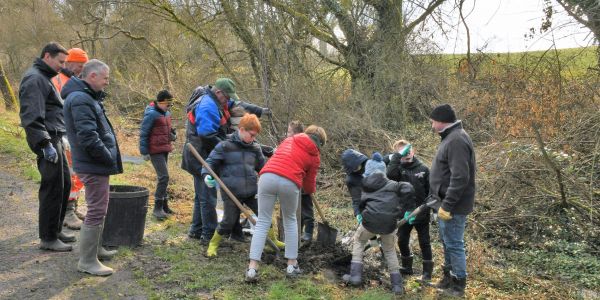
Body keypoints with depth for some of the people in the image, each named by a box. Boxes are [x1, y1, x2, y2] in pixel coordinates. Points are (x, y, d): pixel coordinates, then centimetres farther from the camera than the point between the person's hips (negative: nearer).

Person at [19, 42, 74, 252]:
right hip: (47, 141, -10)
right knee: (52, 189, -5)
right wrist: (46, 144, -23)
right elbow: (31, 117, -21)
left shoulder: (44, 78, 20)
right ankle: (48, 238, 4)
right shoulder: (34, 79, -12)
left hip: (55, 139, 10)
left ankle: (56, 230, 26)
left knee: (64, 184, 15)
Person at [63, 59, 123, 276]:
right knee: (96, 211, -5)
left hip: (97, 164, 11)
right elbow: (88, 138, -25)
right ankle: (87, 261, 3)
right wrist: (109, 159, -16)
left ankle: (95, 248, 34)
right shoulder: (80, 99, -18)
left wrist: (109, 157, 12)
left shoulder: (87, 97, 16)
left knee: (99, 209, 20)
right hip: (94, 166, -11)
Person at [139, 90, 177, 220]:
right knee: (164, 176, -13)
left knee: (162, 177, 15)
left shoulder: (167, 113, 10)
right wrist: (144, 152, -12)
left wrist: (172, 134, 3)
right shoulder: (151, 114, -14)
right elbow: (143, 133, -12)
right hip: (155, 151, -9)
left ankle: (164, 205, 24)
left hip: (165, 149, 9)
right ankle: (157, 208, -6)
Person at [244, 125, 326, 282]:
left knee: (262, 222, 8)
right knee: (290, 221, 21)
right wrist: (311, 191, 47)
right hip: (289, 183, -2)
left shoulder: (289, 140, 27)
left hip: (268, 176, 2)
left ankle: (252, 268, 1)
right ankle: (292, 265, 24)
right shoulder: (315, 156, 18)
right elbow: (309, 183, 22)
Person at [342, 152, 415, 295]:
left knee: (358, 241, 26)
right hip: (389, 223, 1)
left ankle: (355, 275, 16)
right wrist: (408, 209, 3)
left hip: (370, 220, -1)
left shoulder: (366, 186, 15)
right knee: (390, 250, 23)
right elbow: (408, 189, -5)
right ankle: (397, 284, 20)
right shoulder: (392, 184, 11)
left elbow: (361, 205, 14)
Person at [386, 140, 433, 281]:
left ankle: (427, 271, 21)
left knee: (424, 243, 8)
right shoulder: (399, 169, -4)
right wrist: (397, 156, -26)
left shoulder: (423, 169, -4)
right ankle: (407, 267, 35)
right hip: (404, 213, 2)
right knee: (402, 241, 14)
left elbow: (430, 190, -1)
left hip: (422, 214, -2)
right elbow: (390, 174, -28)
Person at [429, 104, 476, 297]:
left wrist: (447, 205, -25)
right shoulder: (451, 137, 12)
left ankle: (458, 285, 14)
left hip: (453, 205, -10)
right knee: (447, 242, 20)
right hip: (447, 202, 10)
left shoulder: (456, 140, -21)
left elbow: (460, 178, -27)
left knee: (454, 244, 1)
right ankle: (449, 277, 33)